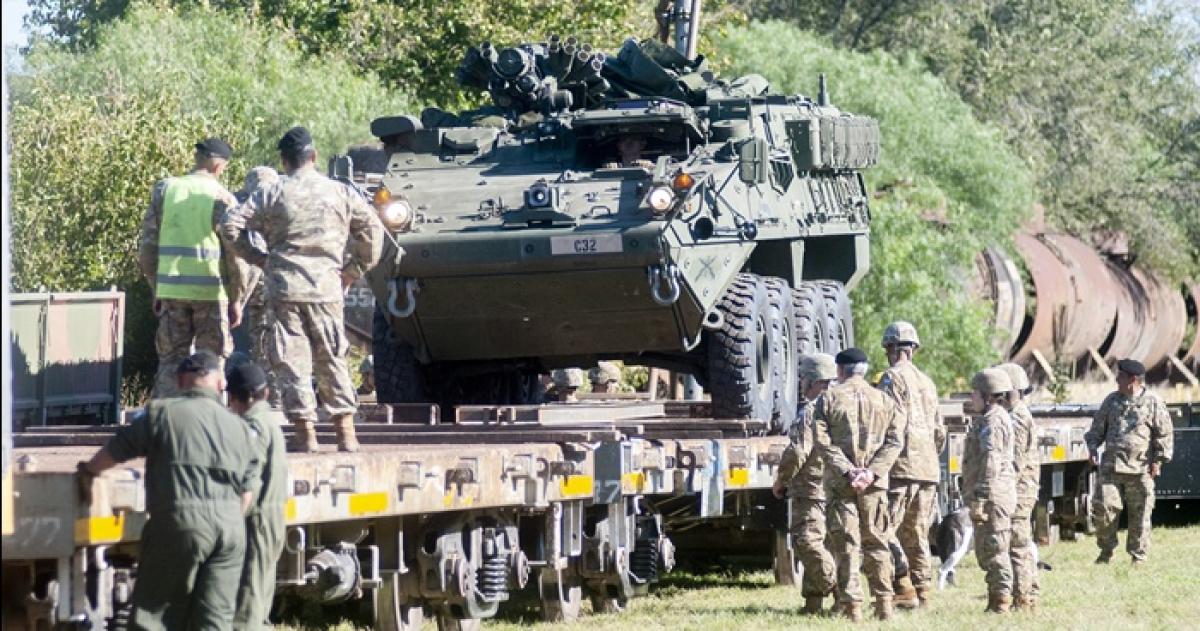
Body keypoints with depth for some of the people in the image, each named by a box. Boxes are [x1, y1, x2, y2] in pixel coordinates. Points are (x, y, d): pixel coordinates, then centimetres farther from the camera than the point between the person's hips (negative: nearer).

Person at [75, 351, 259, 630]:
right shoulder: (238, 426, 14)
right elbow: (247, 489, 15)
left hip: (180, 523, -4)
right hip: (231, 528, 4)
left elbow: (119, 448, 7)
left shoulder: (162, 413, -1)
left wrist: (89, 471, 25)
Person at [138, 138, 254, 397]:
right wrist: (236, 300, 5)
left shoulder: (164, 190, 3)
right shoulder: (223, 198, -6)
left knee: (170, 360, 10)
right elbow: (235, 255, -5)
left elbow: (147, 246, 5)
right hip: (211, 293, -3)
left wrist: (155, 289, 15)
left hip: (171, 290, 3)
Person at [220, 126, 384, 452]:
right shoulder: (340, 193, 5)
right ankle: (346, 434, 9)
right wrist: (353, 270, 17)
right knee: (333, 360, 10)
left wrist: (254, 256, 8)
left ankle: (305, 434, -1)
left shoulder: (272, 194, 0)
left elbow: (230, 224, -4)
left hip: (284, 287, -2)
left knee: (292, 362, 2)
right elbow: (373, 228, 10)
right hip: (327, 287, 2)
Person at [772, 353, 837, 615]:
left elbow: (797, 453, -20)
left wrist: (780, 481, -6)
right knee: (812, 543, 14)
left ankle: (841, 591, -19)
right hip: (832, 490, 9)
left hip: (810, 489, -9)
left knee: (807, 542, -12)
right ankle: (813, 603, 15)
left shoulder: (810, 411, -14)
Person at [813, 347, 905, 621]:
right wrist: (871, 472, -7)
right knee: (876, 542, 11)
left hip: (839, 483, -2)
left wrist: (847, 471, -12)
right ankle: (884, 604, 8)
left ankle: (852, 605, -5)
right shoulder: (884, 401, 10)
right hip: (875, 484, 3)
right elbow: (894, 441, 1)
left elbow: (823, 441, -8)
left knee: (845, 545, -1)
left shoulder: (829, 398, 1)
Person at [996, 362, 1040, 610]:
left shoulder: (1017, 419, -16)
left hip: (1017, 491, -11)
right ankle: (1029, 596, 19)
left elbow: (1015, 462, -21)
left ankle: (1022, 599, -9)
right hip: (1025, 491, 11)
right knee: (1024, 545, 14)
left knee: (1017, 545, -9)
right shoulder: (1021, 416, 17)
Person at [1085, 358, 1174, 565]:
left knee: (1140, 513, 1)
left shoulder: (1153, 403, -1)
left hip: (1140, 470, -3)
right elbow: (1097, 428, 18)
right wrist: (1093, 448, 4)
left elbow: (1164, 433, 1)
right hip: (1111, 466, 3)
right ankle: (1107, 550, 12)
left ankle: (1138, 556, 13)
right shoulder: (1112, 400, 11)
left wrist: (1158, 460, -5)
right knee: (1104, 507, -5)